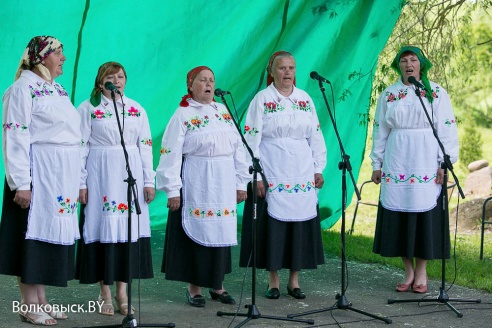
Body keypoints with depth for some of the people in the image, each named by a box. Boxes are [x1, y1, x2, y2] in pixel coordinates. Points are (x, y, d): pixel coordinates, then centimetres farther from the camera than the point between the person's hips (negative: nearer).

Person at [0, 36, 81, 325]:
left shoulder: (57, 90, 17)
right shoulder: (23, 89, -9)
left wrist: (76, 181, 17)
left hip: (63, 176, 8)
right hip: (38, 174, -8)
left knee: (55, 231, 9)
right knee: (34, 233, -4)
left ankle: (41, 299, 17)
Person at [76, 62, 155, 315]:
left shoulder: (137, 110, 12)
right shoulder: (88, 108, 3)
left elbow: (146, 146, 11)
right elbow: (80, 147, -1)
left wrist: (149, 180, 4)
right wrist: (81, 183, -7)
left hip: (130, 174, 3)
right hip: (100, 175, -3)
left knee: (129, 227, 0)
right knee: (104, 227, -3)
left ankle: (122, 291, 8)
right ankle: (105, 293, 6)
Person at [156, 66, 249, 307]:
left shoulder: (225, 112, 12)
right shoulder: (183, 115, -3)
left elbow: (238, 148, 14)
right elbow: (171, 153, -8)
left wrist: (241, 183, 10)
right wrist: (172, 190, -13)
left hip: (224, 185, 5)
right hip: (196, 185, -5)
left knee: (222, 232, 8)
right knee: (196, 233, -1)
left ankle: (217, 285, 19)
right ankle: (194, 288, 10)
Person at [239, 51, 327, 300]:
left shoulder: (305, 99, 11)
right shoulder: (262, 99, 0)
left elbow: (316, 136, 13)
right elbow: (252, 139, -5)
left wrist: (318, 169, 7)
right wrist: (256, 176, -11)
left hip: (302, 174, 3)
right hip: (272, 174, -3)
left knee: (301, 223, 4)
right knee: (273, 223, -1)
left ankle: (294, 280, 14)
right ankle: (273, 281, 9)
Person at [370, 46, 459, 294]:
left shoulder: (436, 93, 2)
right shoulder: (388, 95, 10)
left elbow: (446, 129, 0)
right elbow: (380, 131, 13)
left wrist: (445, 163, -8)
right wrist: (377, 164, 10)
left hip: (426, 165, -2)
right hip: (396, 165, 2)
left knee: (425, 215, -2)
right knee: (399, 217, 2)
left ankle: (421, 273, 9)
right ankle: (409, 271, 12)